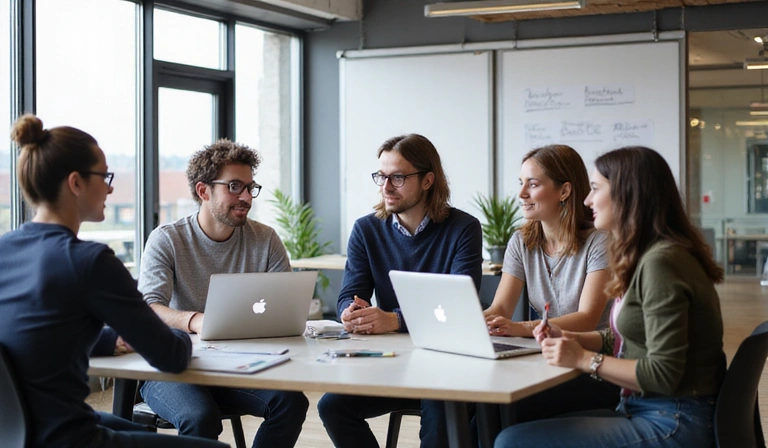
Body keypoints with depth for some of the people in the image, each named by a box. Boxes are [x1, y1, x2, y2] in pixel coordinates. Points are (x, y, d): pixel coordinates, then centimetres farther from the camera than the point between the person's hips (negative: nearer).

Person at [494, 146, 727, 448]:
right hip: (640, 409, 10)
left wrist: (584, 359, -15)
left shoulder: (660, 263, -19)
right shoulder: (644, 256, 13)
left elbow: (664, 374, -21)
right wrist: (569, 339, 5)